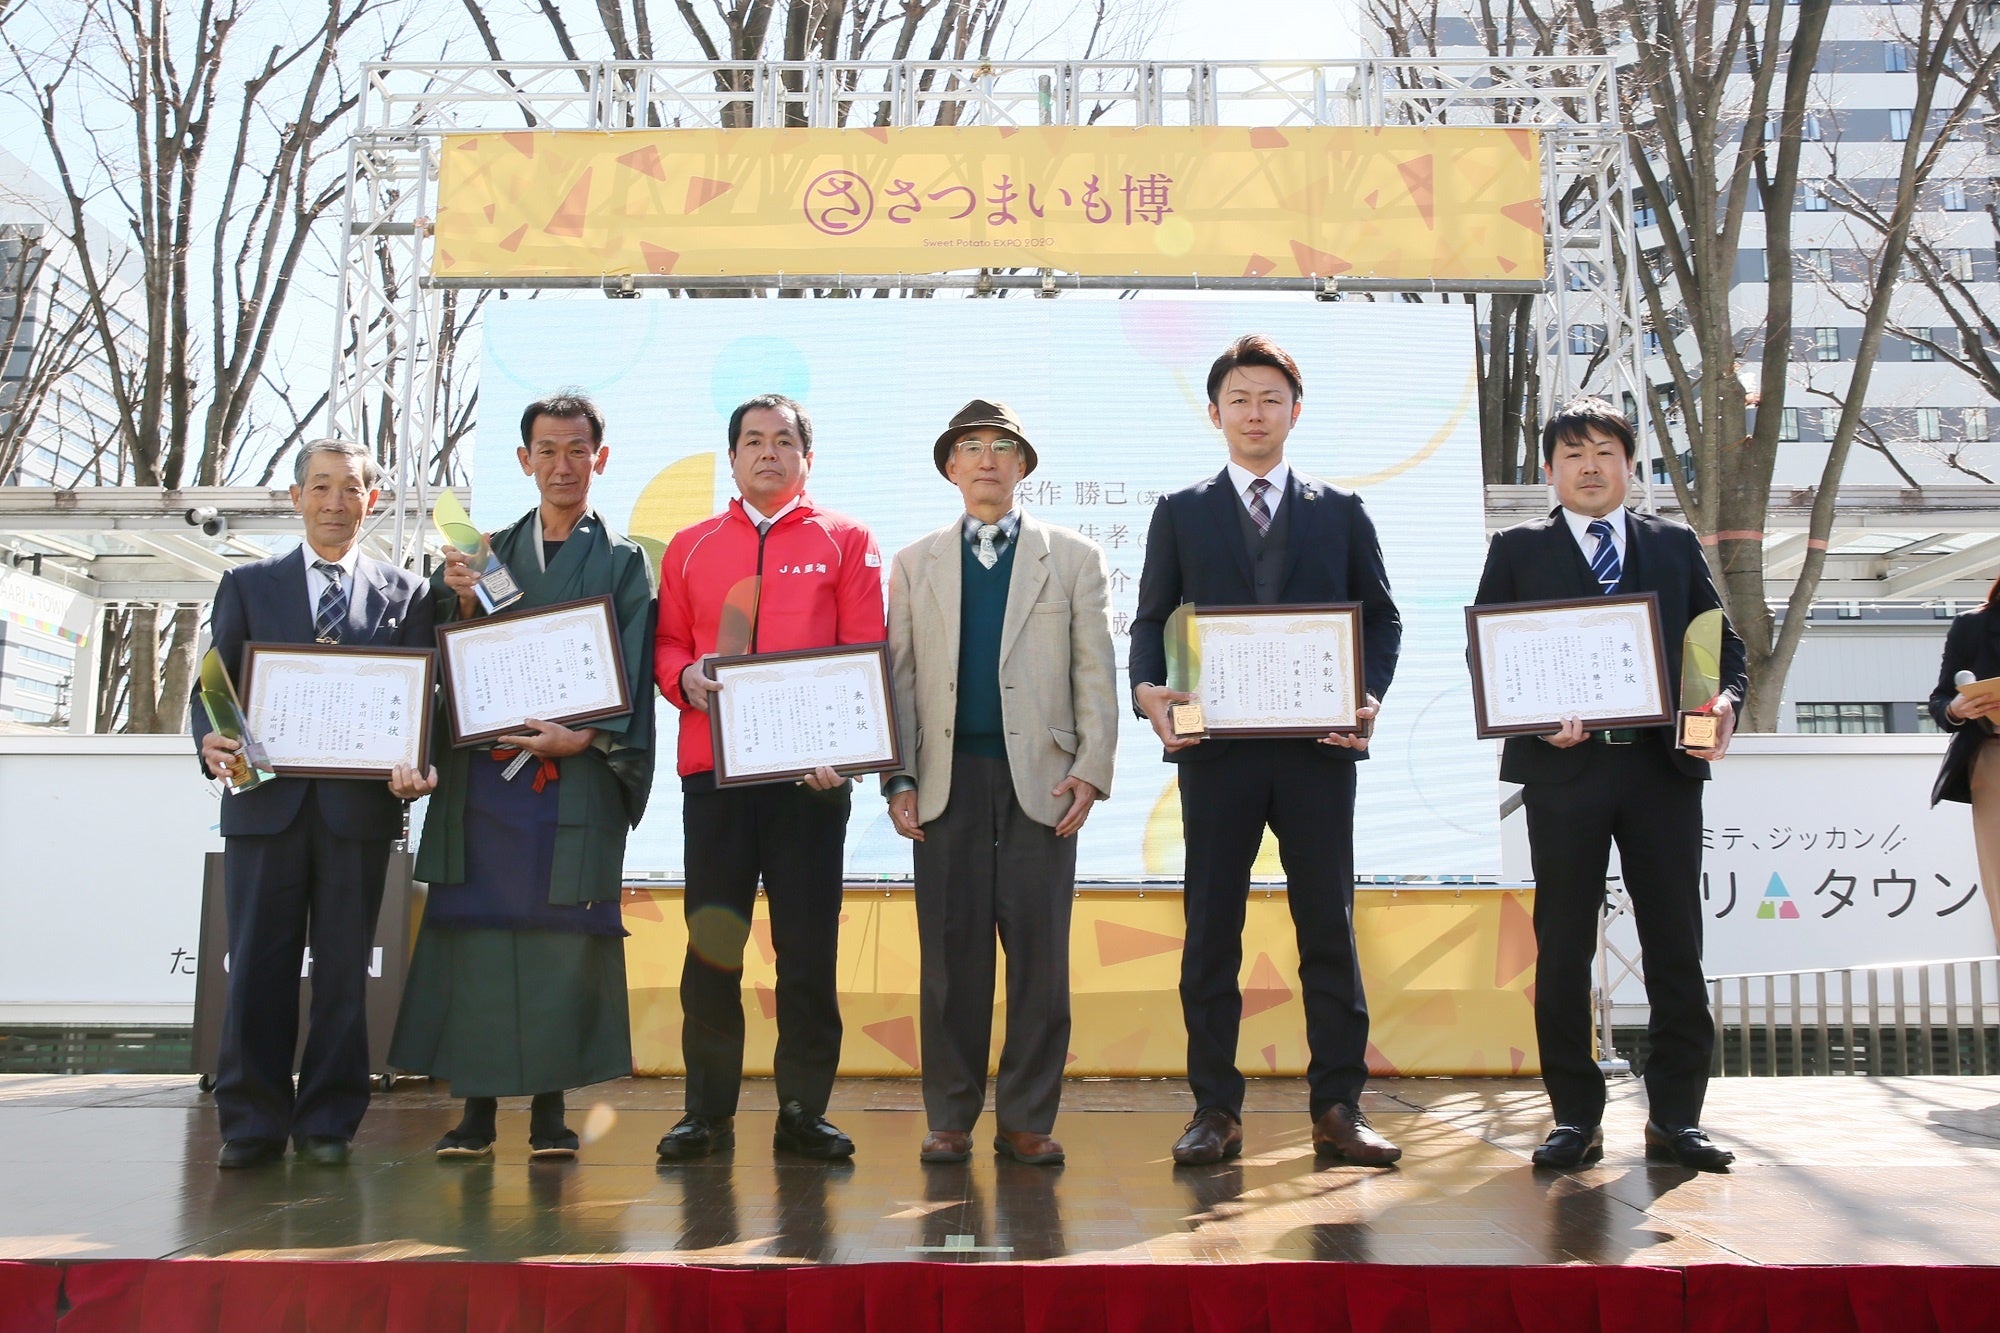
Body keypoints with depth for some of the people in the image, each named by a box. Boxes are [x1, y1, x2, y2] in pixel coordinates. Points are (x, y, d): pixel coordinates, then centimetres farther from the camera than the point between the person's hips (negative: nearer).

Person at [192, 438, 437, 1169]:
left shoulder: (405, 592, 12)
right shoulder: (248, 585, 14)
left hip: (359, 804, 0)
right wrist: (210, 738, -13)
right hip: (266, 800, 1)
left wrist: (416, 767, -12)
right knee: (257, 964, 1)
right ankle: (251, 1122, 9)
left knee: (343, 967, 4)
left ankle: (327, 1121, 12)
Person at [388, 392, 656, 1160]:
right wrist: (461, 604, -7)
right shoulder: (488, 552, 17)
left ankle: (550, 1108, 5)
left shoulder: (621, 561, 9)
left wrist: (583, 735, -16)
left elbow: (629, 672, -1)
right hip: (482, 772, 2)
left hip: (575, 774, -2)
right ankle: (477, 1106, 7)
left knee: (564, 936, -4)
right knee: (476, 930, 0)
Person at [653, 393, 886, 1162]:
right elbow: (666, 642, 13)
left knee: (809, 946, 2)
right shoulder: (689, 547, 14)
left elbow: (866, 653, 1)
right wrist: (685, 678, -10)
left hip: (810, 772, -1)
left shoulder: (845, 542, 7)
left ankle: (804, 1112, 12)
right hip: (713, 769, 2)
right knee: (710, 946, 5)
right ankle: (708, 1113, 15)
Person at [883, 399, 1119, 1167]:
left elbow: (1095, 676, 4)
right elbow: (898, 676, 8)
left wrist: (1091, 771, -6)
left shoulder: (1075, 560, 11)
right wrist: (898, 777, -1)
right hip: (947, 782, 1)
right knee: (950, 956, 3)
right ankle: (951, 1120, 12)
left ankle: (1027, 1121, 9)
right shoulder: (914, 564, 15)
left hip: (1039, 780, -1)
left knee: (1040, 957, -1)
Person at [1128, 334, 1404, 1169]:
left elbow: (1380, 617, 11)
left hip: (1318, 747, 0)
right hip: (1215, 748, 0)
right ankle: (1215, 1110, 11)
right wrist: (1148, 690, -12)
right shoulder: (1179, 513, 12)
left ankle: (1338, 1109, 11)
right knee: (1210, 930, 3)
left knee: (1329, 927, 3)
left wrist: (1369, 697, -7)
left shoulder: (1340, 512, 13)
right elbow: (1151, 619, 9)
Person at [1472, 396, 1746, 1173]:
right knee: (1564, 944, 2)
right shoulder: (1518, 550, 8)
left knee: (1675, 942, 4)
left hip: (1664, 765, 2)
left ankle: (1675, 1115, 14)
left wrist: (1726, 700, -9)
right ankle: (1575, 1116, 11)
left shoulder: (1675, 545, 15)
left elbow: (1722, 641, 12)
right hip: (1565, 766, -2)